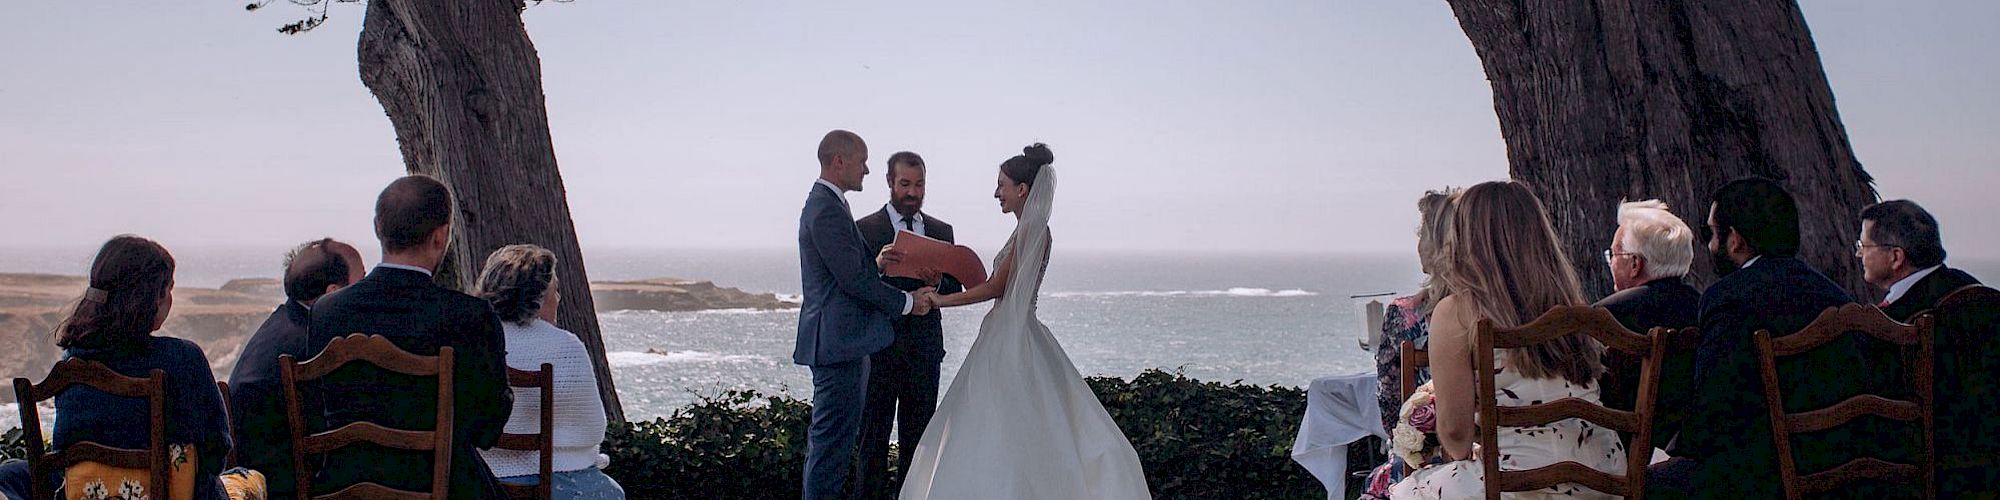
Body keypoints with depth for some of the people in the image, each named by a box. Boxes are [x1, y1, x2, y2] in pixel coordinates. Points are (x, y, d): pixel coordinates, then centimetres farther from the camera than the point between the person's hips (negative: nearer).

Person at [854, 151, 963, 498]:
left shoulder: (941, 231, 11)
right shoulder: (865, 229, -1)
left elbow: (956, 290, 9)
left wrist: (936, 282, -13)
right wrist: (877, 265, -26)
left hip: (925, 348, 4)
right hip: (880, 347, -3)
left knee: (918, 435, 8)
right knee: (874, 434, 1)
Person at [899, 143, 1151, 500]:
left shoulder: (1032, 230, -15)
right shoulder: (1030, 229, 14)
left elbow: (994, 287, -15)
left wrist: (936, 300, -10)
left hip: (1013, 340, -10)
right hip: (1010, 335, 10)